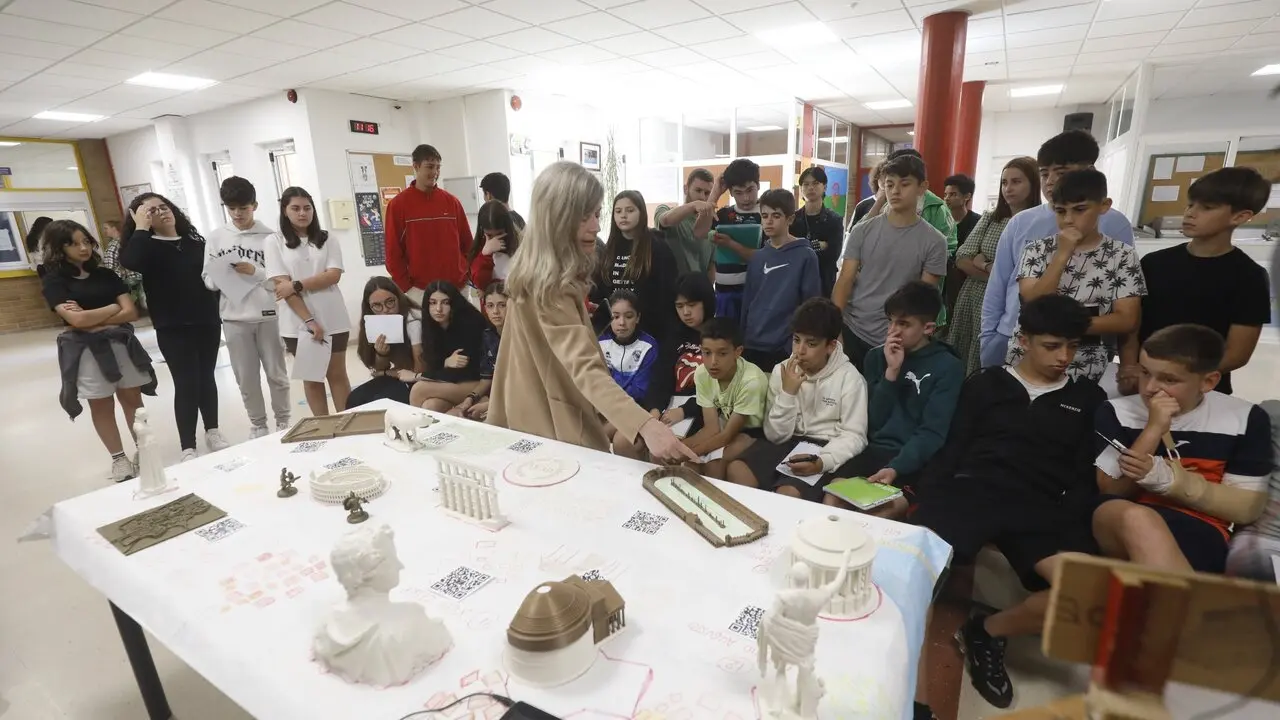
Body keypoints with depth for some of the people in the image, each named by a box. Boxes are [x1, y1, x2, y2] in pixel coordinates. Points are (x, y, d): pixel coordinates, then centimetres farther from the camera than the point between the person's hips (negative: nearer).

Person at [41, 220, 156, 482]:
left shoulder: (105, 275, 8)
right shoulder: (53, 281, -3)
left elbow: (131, 312, -1)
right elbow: (77, 319, -16)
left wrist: (93, 319, -12)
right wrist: (113, 307, -4)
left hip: (121, 343, 3)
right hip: (86, 351, -3)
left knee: (132, 399, 8)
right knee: (101, 406, 8)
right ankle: (119, 459, 17)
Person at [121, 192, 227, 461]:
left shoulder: (195, 242, 10)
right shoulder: (147, 246, -2)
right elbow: (129, 262, -25)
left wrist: (217, 312, 7)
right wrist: (141, 227, -15)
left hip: (207, 321, 4)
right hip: (173, 328, -3)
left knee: (207, 378, 13)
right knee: (186, 383, -6)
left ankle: (213, 432, 27)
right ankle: (188, 448, 3)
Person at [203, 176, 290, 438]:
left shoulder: (268, 236, -3)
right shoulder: (215, 238, 5)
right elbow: (208, 280, 6)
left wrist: (256, 272, -19)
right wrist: (221, 278, -15)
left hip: (267, 315, -2)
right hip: (234, 318, 2)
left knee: (276, 373, 9)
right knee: (246, 377, 10)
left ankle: (283, 420, 24)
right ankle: (257, 424, 24)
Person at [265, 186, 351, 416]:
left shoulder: (327, 240, 6)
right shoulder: (275, 242, 2)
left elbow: (333, 275, -6)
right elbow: (281, 285, -7)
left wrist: (297, 285, -18)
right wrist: (309, 320, -15)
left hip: (332, 319, 1)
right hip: (298, 322, 0)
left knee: (337, 374, 7)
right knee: (311, 377, 10)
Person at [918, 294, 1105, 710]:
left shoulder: (1089, 399, 21)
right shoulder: (985, 384, 17)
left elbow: (1088, 478, 13)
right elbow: (951, 452, 10)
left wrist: (1069, 525, -7)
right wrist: (925, 503, -5)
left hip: (1042, 510, 2)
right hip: (973, 491, -2)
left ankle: (988, 630, -2)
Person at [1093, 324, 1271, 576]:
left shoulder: (1243, 418, 6)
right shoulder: (1116, 412, 4)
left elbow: (1247, 510, 5)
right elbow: (1111, 493, -2)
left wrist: (1172, 481, -14)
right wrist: (1153, 429, -10)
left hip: (1199, 532, 0)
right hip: (1119, 523, 0)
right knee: (1137, 518, -37)